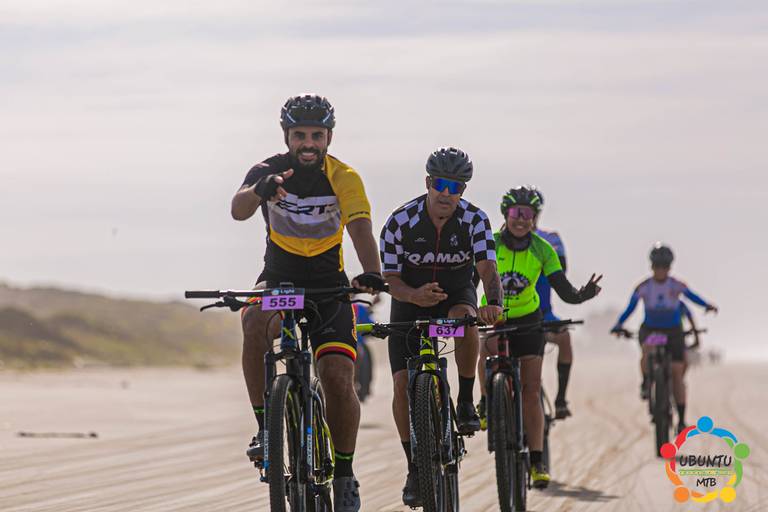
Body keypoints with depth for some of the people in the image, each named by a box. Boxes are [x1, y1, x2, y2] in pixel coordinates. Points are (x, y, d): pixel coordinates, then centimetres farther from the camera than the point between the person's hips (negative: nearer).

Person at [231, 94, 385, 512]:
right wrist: (258, 191, -57)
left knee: (338, 379, -14)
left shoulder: (344, 178, -13)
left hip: (328, 285, 0)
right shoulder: (269, 171, -13)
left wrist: (372, 273, -49)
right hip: (278, 277, 0)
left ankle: (344, 473, 6)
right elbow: (239, 210, -33)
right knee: (256, 322, -35)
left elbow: (360, 227, -29)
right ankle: (265, 427, -24)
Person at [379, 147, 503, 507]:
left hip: (456, 294, 0)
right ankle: (414, 468, -1)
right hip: (411, 299, 0)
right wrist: (414, 295, -39)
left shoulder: (474, 220, -20)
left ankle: (465, 402, -17)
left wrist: (494, 303, -52)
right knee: (403, 383, -15)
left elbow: (488, 268, -30)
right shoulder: (400, 222, -21)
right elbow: (391, 280, -16)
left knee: (465, 318, -37)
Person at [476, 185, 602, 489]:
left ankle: (536, 461, 1)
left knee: (531, 390, -5)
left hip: (528, 320, 1)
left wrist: (580, 295, -40)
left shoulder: (542, 249, -13)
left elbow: (562, 288, -18)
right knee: (490, 350, -31)